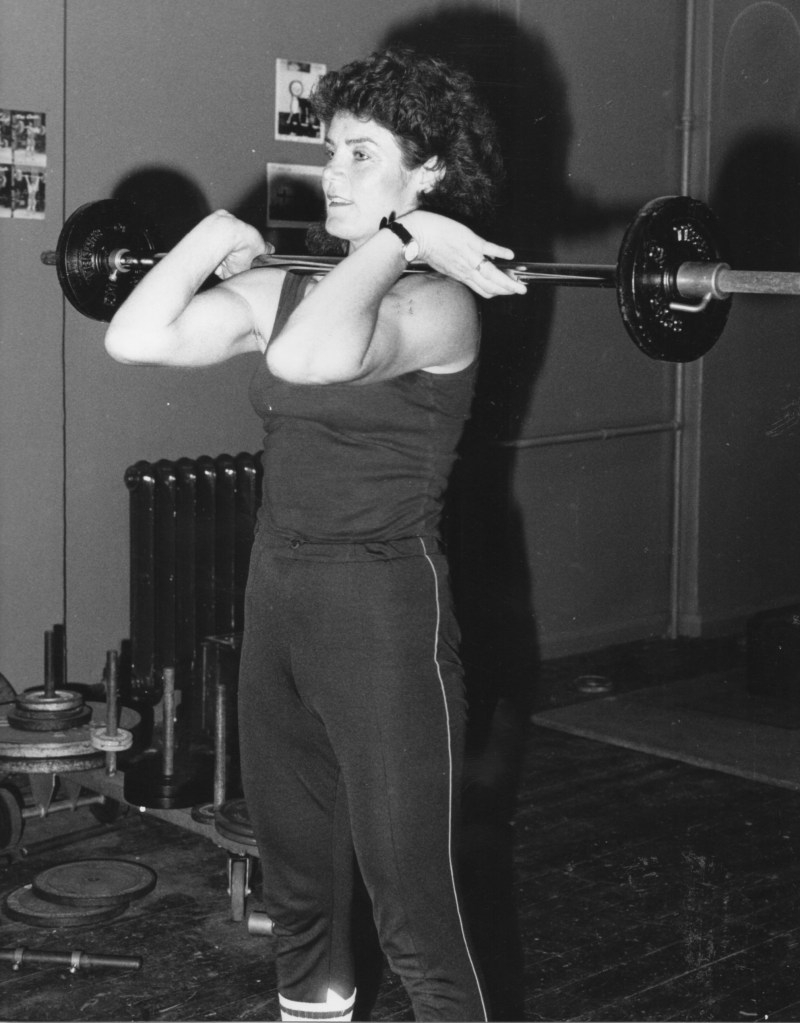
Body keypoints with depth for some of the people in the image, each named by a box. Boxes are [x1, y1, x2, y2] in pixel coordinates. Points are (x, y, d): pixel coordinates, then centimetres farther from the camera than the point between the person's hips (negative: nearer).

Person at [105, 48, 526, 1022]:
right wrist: (214, 237, 5)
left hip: (384, 609, -7)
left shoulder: (437, 302, -13)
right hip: (277, 594, 7)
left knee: (412, 902, 0)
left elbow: (310, 357, -33)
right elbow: (136, 338, -3)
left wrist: (392, 237, -24)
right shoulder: (284, 291, 8)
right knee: (295, 867, 21)